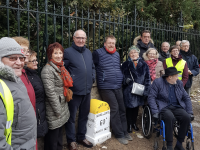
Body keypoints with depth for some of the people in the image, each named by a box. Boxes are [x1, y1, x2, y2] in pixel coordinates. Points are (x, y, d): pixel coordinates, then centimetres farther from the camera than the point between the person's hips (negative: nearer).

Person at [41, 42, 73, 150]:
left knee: (59, 135, 22)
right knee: (52, 140, 8)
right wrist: (58, 111, -16)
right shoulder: (47, 70, -17)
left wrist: (63, 109, 16)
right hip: (54, 113, -8)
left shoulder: (60, 67, 9)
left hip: (63, 110, 8)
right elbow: (50, 93, -21)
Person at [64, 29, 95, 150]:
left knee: (84, 115, 18)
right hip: (74, 90, -6)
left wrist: (93, 78, 7)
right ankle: (71, 140, 26)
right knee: (71, 116, 8)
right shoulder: (68, 52, -8)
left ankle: (81, 137, 36)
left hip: (87, 90, 7)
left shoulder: (89, 52, 12)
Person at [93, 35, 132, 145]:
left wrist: (121, 78, 20)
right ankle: (119, 134, 9)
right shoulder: (98, 53, -6)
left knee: (122, 109, 10)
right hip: (106, 87, -6)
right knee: (114, 109, -5)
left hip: (118, 86, 7)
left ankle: (124, 131, 24)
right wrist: (101, 77, -8)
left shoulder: (117, 54, 16)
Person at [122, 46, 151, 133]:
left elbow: (147, 78, 4)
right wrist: (126, 80, -22)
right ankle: (129, 125, 20)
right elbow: (122, 76, 1)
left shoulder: (143, 64, 6)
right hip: (129, 91, -2)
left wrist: (146, 90, -4)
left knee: (136, 107, 13)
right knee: (129, 107, 3)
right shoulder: (125, 64, 2)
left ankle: (134, 123, 33)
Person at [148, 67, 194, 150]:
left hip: (177, 107, 5)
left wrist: (190, 112, 6)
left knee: (187, 117, -25)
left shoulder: (179, 83, 12)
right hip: (163, 107, -4)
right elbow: (151, 97, -8)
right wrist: (155, 112, -19)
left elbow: (186, 98, 17)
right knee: (170, 118, -36)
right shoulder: (158, 82, -3)